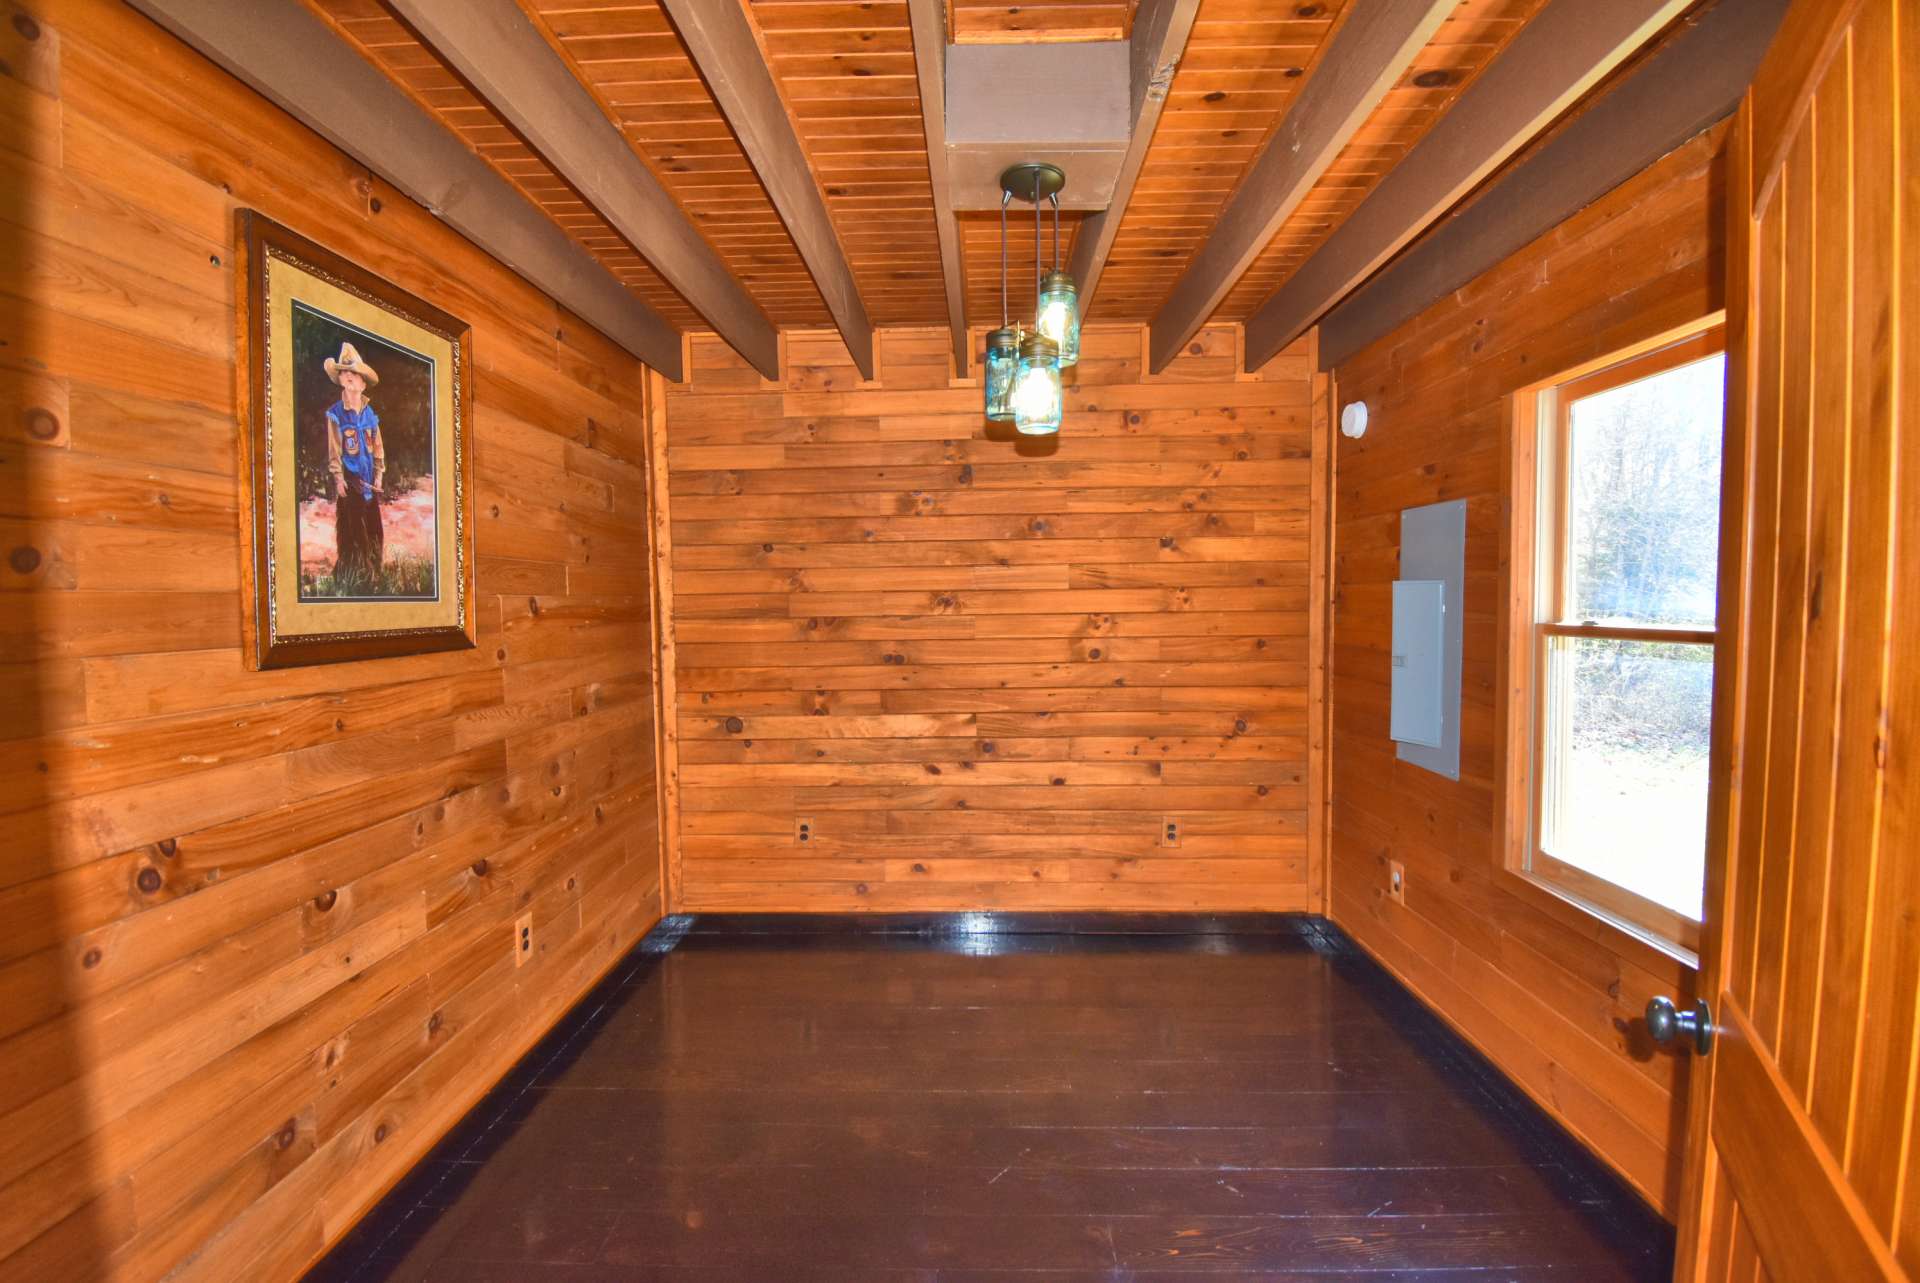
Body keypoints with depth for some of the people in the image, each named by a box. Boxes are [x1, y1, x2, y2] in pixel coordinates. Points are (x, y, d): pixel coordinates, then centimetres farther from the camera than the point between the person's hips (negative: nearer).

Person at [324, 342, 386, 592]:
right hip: (349, 478, -4)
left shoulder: (370, 414, 7)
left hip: (369, 479, 4)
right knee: (350, 530, -3)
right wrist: (338, 478, -11)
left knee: (373, 529, 6)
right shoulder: (335, 414, -4)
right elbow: (334, 449, -6)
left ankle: (371, 578, 17)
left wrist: (379, 474, 3)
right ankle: (346, 582, 4)